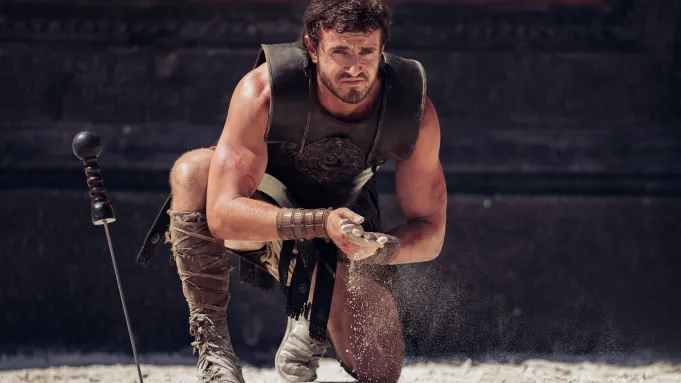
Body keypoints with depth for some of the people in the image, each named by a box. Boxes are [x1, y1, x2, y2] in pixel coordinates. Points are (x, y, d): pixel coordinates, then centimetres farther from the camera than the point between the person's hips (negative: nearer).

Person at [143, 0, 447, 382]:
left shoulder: (415, 111, -25)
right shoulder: (262, 91, -32)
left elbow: (430, 232, -16)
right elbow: (224, 214, -37)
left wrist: (381, 250, -39)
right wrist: (322, 223, -51)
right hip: (261, 218, -2)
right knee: (193, 170, -35)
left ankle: (311, 327, 24)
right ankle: (210, 335, -23)